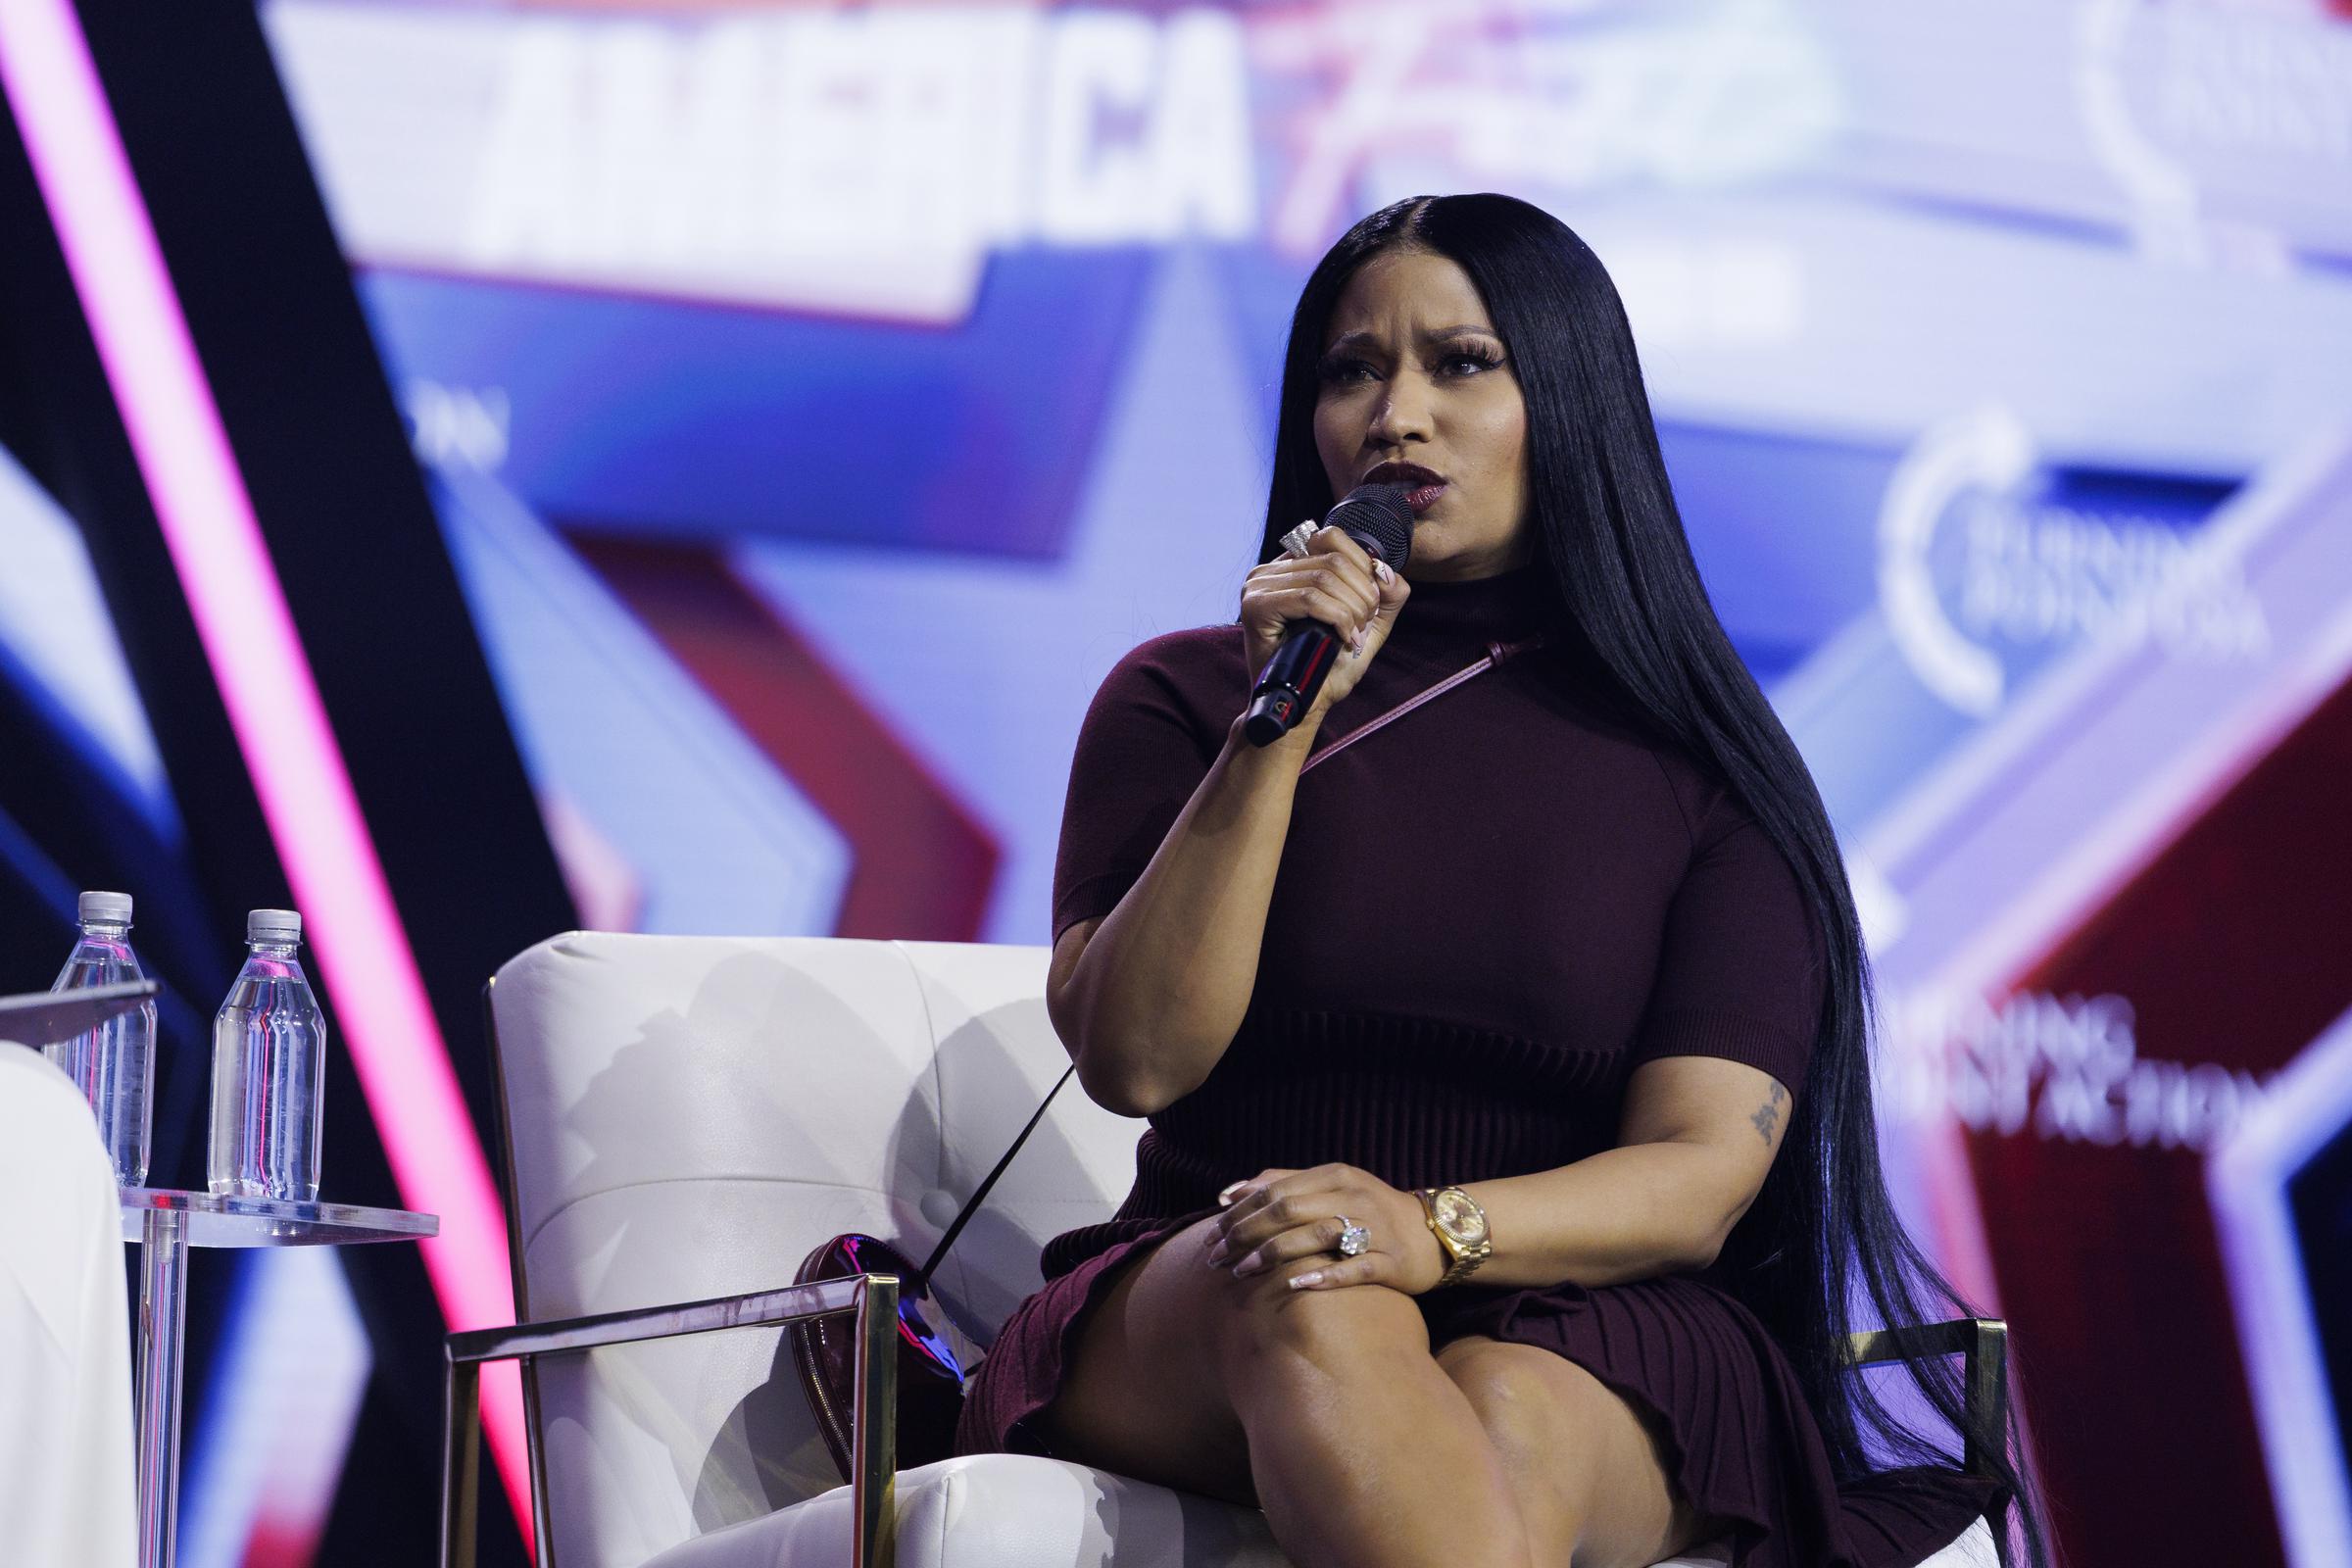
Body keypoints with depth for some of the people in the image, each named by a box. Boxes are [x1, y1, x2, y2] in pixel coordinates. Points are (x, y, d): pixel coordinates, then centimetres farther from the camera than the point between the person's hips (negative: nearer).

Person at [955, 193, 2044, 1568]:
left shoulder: (1701, 765, 8)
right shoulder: (1182, 696, 11)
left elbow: (1701, 1174, -3)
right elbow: (1133, 1057, -4)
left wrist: (1430, 1231, -23)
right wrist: (1281, 726, -12)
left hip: (1587, 1334, 0)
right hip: (1193, 1305, 1)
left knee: (1511, 1435, -37)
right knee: (1309, 1299, -37)